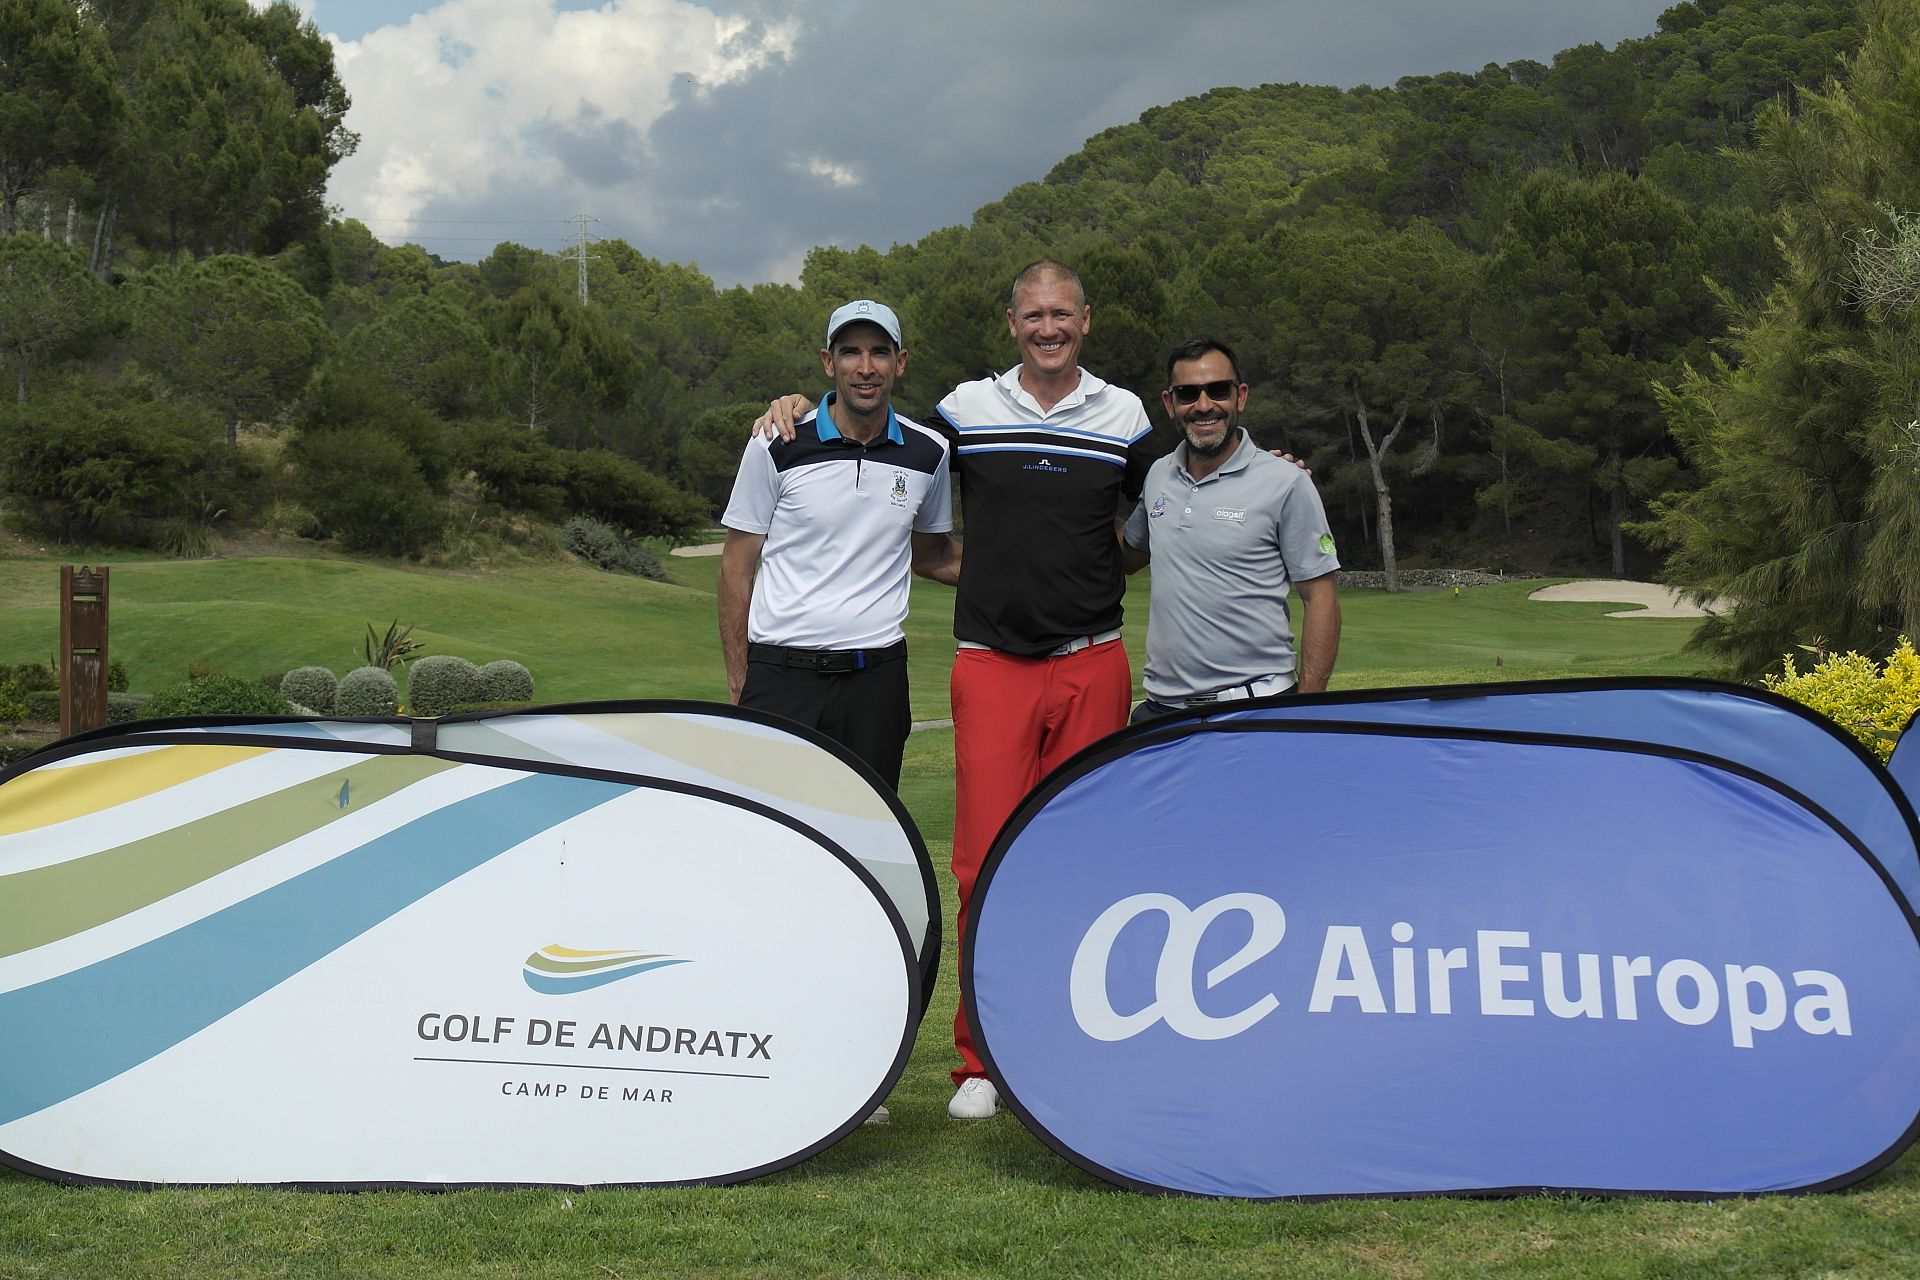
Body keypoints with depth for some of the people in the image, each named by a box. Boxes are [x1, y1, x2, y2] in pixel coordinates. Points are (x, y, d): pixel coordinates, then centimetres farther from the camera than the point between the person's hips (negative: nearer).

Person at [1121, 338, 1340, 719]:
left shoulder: (1287, 483, -6)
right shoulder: (1157, 476, 10)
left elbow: (1320, 598, -5)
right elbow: (1128, 558, 26)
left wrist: (1309, 709, -11)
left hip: (1256, 708, -5)